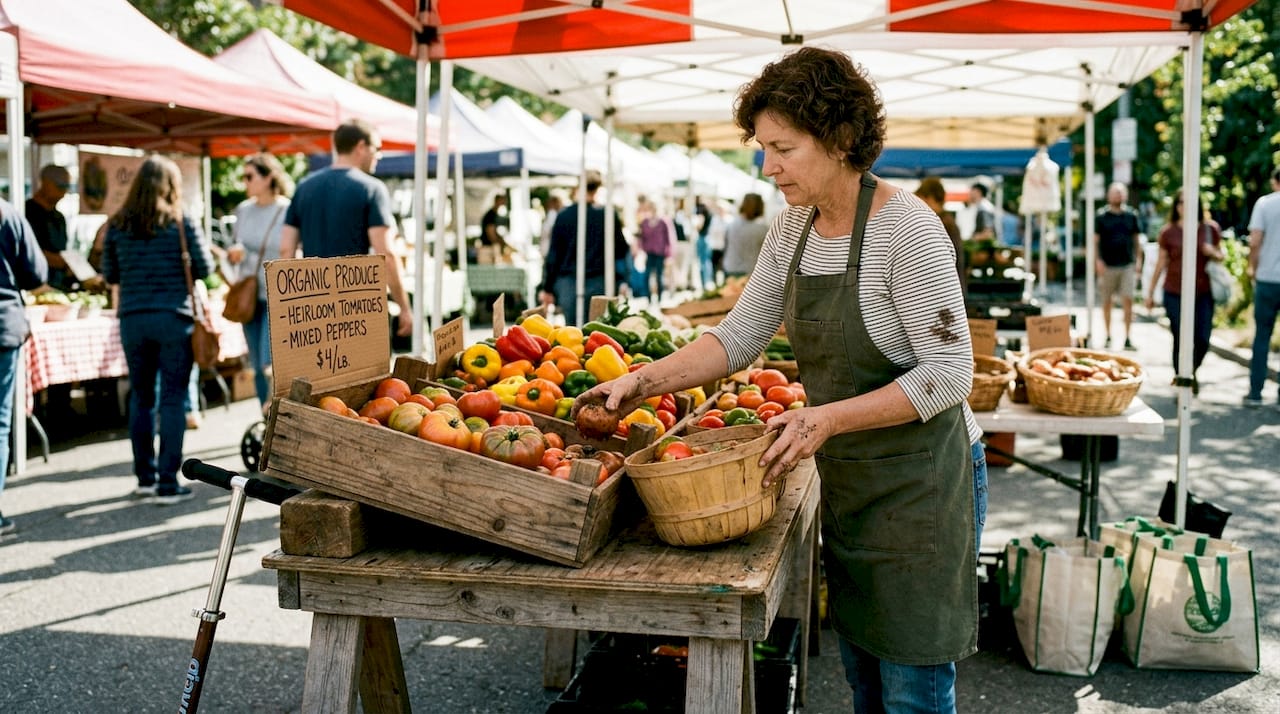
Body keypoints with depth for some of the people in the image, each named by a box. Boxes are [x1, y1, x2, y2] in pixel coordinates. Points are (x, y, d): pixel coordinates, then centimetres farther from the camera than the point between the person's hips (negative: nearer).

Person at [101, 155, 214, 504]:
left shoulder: (117, 224, 3)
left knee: (140, 397, 14)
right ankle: (168, 482, 0)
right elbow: (205, 268, -3)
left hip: (132, 319, 3)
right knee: (172, 399, 0)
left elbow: (109, 274, 9)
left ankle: (145, 476, 22)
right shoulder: (181, 222, -5)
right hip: (174, 318, -3)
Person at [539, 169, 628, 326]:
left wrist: (547, 288, 5)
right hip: (598, 282, -1)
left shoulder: (563, 215, -2)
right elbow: (621, 249, 4)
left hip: (568, 283, 1)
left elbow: (553, 254, 0)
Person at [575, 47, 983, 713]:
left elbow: (949, 373, -22)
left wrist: (828, 417, -30)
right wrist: (646, 380, -6)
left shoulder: (907, 229, -21)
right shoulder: (792, 227, 2)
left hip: (919, 476, -7)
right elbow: (739, 335, 6)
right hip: (844, 476, 7)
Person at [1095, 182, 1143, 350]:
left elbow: (1137, 240, 14)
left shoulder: (1131, 215, 8)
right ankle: (1107, 336, 17)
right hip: (1108, 266, -1)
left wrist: (1138, 260, 7)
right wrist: (1098, 260, -8)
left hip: (1127, 265, 1)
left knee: (1128, 301, -7)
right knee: (1106, 302, 5)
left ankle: (1127, 338, -3)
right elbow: (1095, 240, 2)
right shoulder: (1102, 216, 2)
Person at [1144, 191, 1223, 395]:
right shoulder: (1168, 232, 2)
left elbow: (1220, 255, 16)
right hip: (1175, 294, -1)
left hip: (1204, 293, 1)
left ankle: (1192, 372, 30)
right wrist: (1150, 292, 8)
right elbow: (1161, 263, 7)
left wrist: (1213, 252, -8)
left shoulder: (1210, 229, 5)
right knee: (1181, 340, -2)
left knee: (1202, 339, 0)